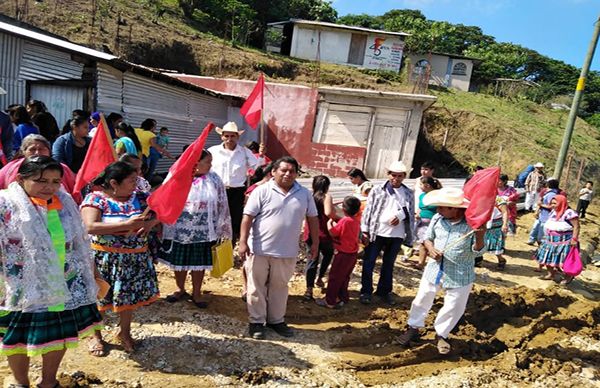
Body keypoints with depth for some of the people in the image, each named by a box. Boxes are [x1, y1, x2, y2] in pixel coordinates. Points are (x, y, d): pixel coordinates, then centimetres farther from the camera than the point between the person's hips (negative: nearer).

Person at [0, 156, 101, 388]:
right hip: (24, 289, -4)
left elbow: (80, 244, 8)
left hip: (64, 287, 4)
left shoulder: (66, 203, 0)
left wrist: (91, 276, 13)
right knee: (19, 339, 14)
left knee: (60, 335, 17)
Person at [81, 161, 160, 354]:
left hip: (135, 257, 4)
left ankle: (124, 332, 37)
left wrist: (150, 223, -15)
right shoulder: (95, 198, -12)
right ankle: (96, 336, 35)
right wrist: (126, 225, -27)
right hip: (104, 257, -4)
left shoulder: (139, 197, 1)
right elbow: (90, 227, -24)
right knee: (98, 296, 11)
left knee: (130, 295, 13)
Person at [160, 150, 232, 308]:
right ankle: (180, 290, 37)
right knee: (179, 261, 14)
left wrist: (221, 229, 1)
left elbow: (221, 205, 0)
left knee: (199, 262, 11)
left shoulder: (214, 179, -4)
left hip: (202, 231, 0)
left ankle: (196, 293, 31)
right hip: (179, 229, 0)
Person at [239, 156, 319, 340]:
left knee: (279, 287, 17)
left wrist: (315, 243, 6)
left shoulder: (304, 194, 3)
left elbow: (313, 219, 9)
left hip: (286, 252, 3)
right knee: (257, 287, 8)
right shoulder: (262, 191, -8)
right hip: (259, 249, -3)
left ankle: (276, 320, 32)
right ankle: (256, 321, 23)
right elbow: (248, 217, -10)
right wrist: (243, 242, -16)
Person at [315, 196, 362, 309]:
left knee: (334, 278, 3)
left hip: (343, 254, -8)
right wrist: (334, 222, 11)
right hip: (353, 254, 8)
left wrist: (330, 222, -2)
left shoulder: (344, 221, -21)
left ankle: (329, 301, 10)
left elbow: (332, 232, -16)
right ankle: (343, 298, 28)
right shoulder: (357, 221, 4)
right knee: (344, 277, 20)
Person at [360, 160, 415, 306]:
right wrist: (365, 231, -6)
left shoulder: (409, 194, 6)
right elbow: (368, 210, -1)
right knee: (369, 263, 5)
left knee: (389, 264, 15)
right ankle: (366, 291, 19)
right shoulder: (377, 190, 0)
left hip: (397, 235, 2)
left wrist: (400, 215, -15)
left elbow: (410, 212, 6)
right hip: (376, 233, -2)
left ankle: (384, 291, 29)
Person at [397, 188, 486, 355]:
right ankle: (414, 328, 35)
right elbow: (428, 238, 7)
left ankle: (441, 334, 36)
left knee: (453, 307, 11)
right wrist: (430, 248, -14)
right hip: (435, 269, 3)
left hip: (460, 275, -3)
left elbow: (477, 252, -13)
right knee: (422, 300, 14)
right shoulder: (437, 219, -10)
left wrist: (480, 238, -33)